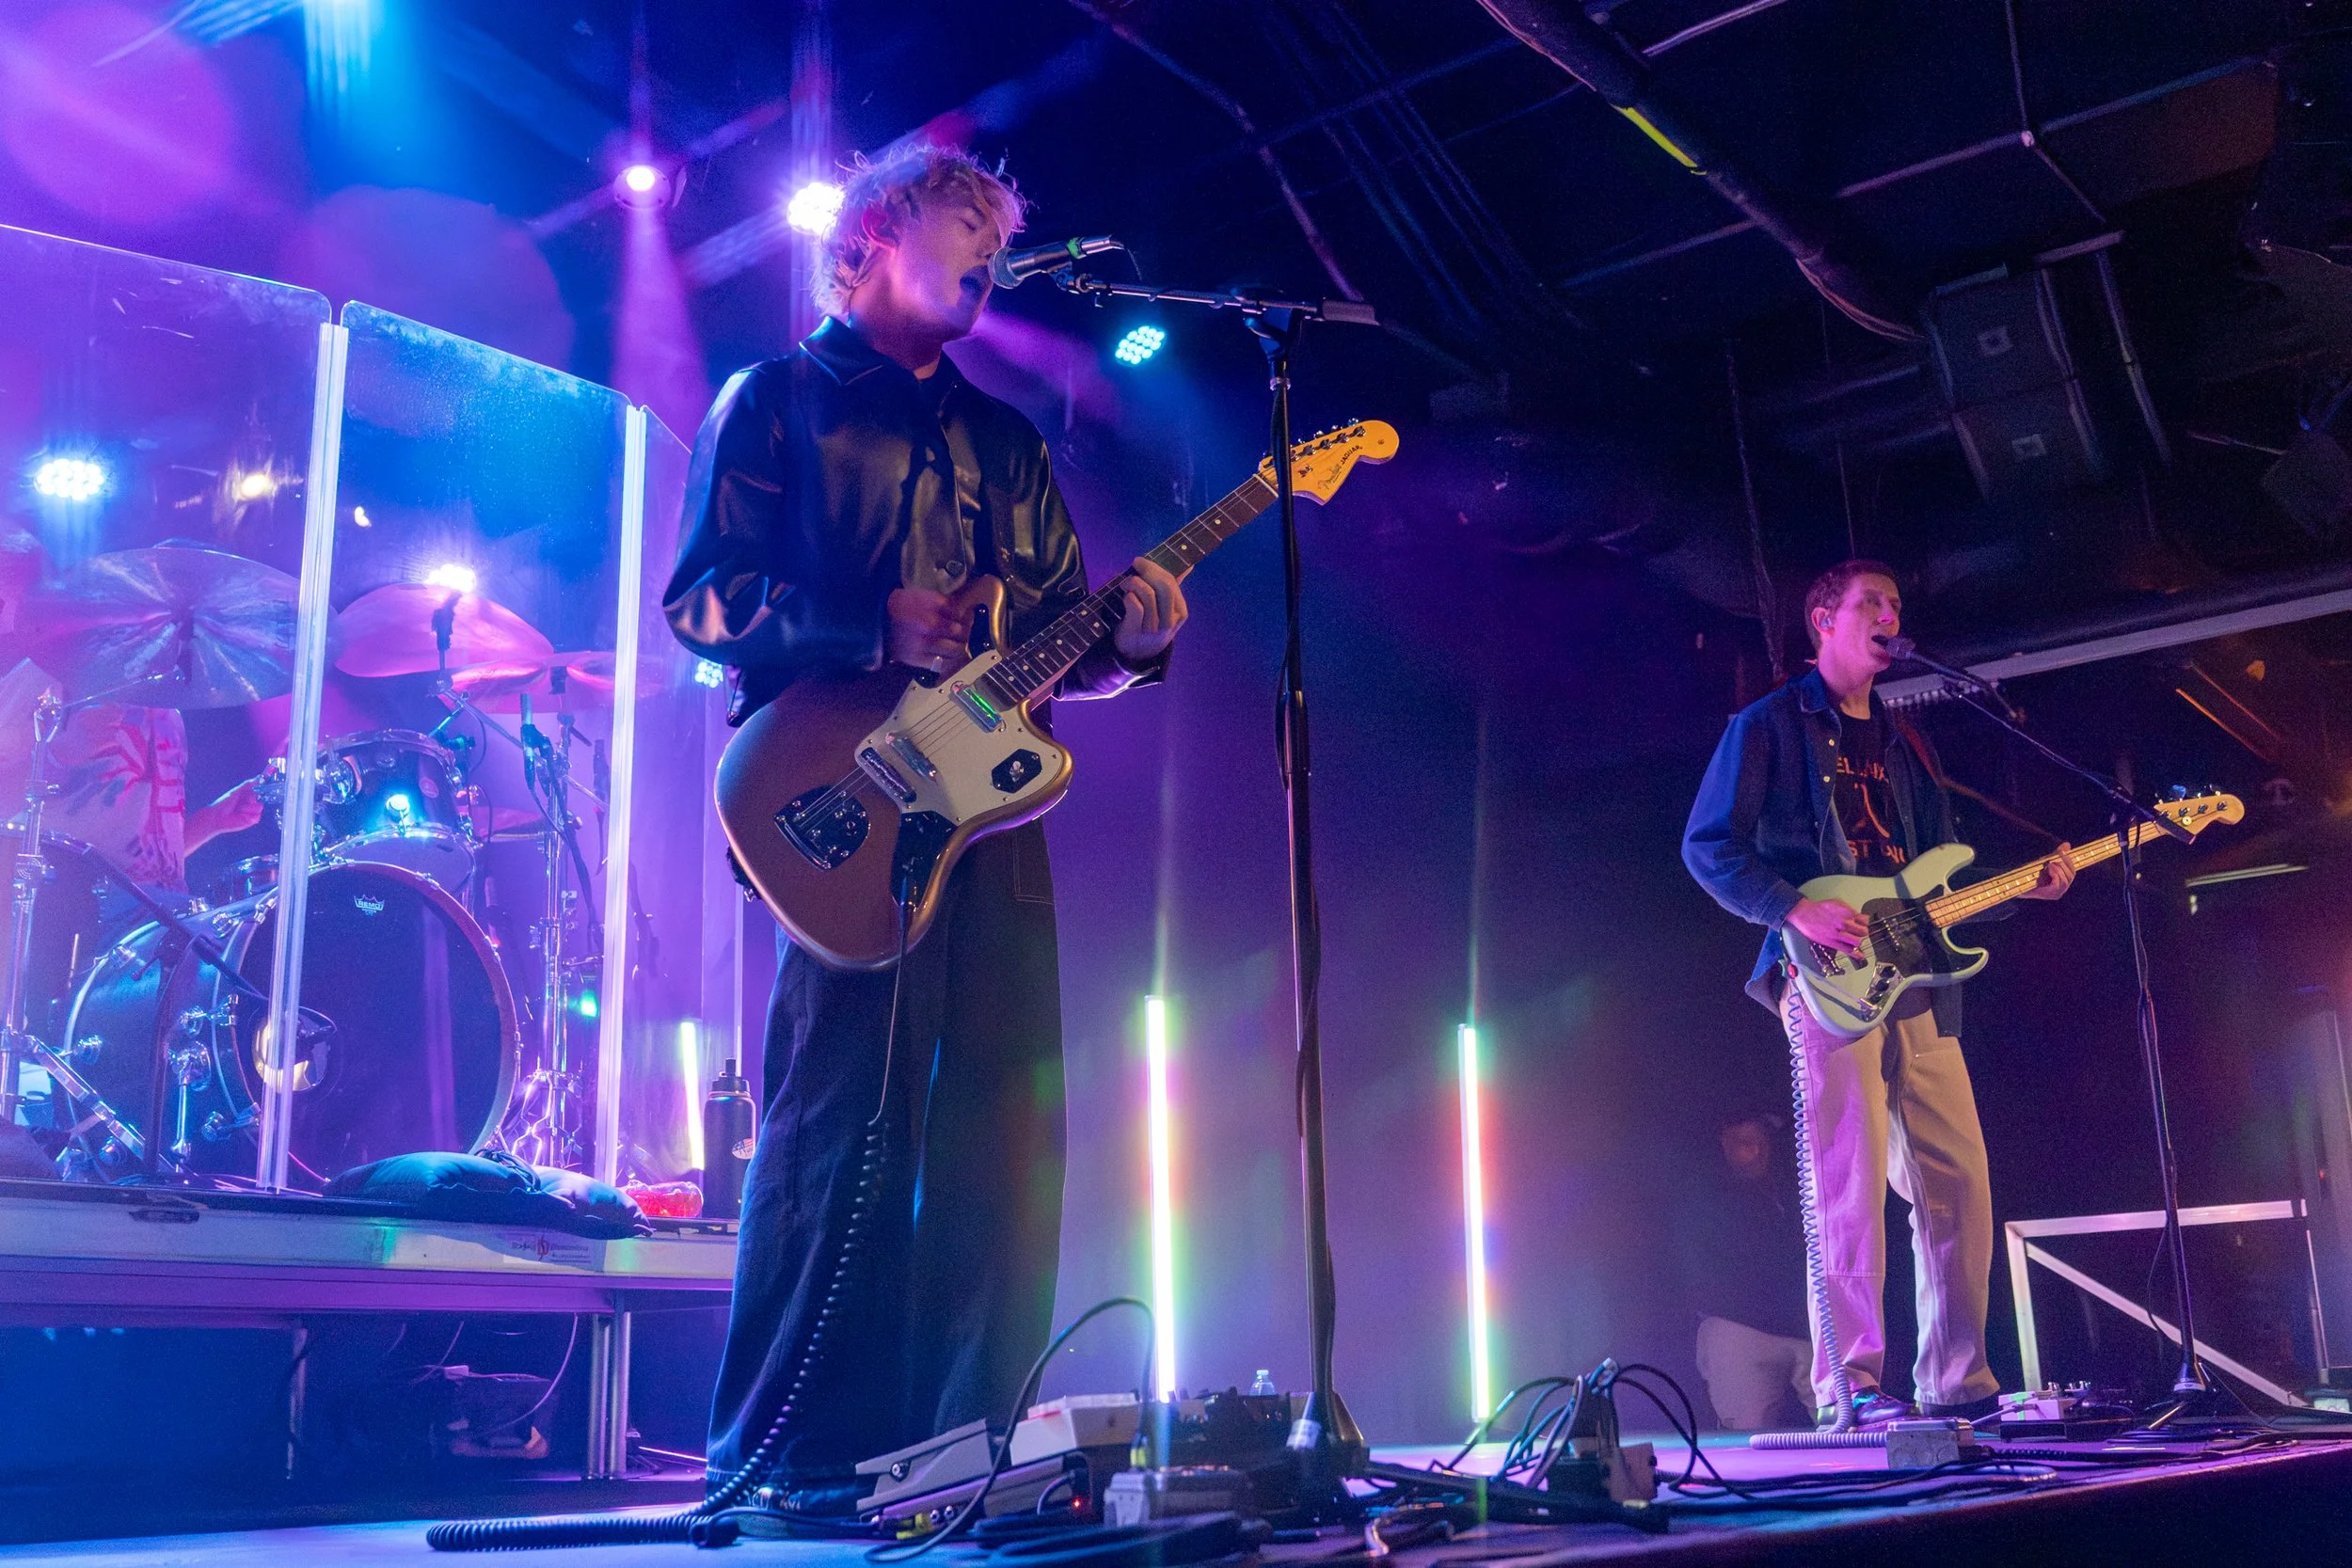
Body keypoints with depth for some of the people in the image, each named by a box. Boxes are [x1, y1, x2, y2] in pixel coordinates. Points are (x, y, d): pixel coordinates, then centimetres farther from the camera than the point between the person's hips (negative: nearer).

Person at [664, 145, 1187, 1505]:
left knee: (1007, 1132, 2)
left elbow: (1054, 641, 21)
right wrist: (876, 629, -15)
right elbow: (704, 599, -2)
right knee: (844, 1121, -11)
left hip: (987, 805, 6)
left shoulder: (1006, 441, 25)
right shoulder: (777, 400, 9)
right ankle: (785, 1455, -3)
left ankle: (963, 1443, 11)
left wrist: (1129, 638, -2)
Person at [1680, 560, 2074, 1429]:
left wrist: (2022, 885, 7)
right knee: (1851, 1184, -12)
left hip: (1915, 984, 7)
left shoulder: (1903, 744, 25)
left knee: (1958, 1180, 3)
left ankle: (1957, 1382, 12)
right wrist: (1795, 908, -17)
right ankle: (1848, 1386, -8)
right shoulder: (1768, 726, 3)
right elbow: (1707, 845, -4)